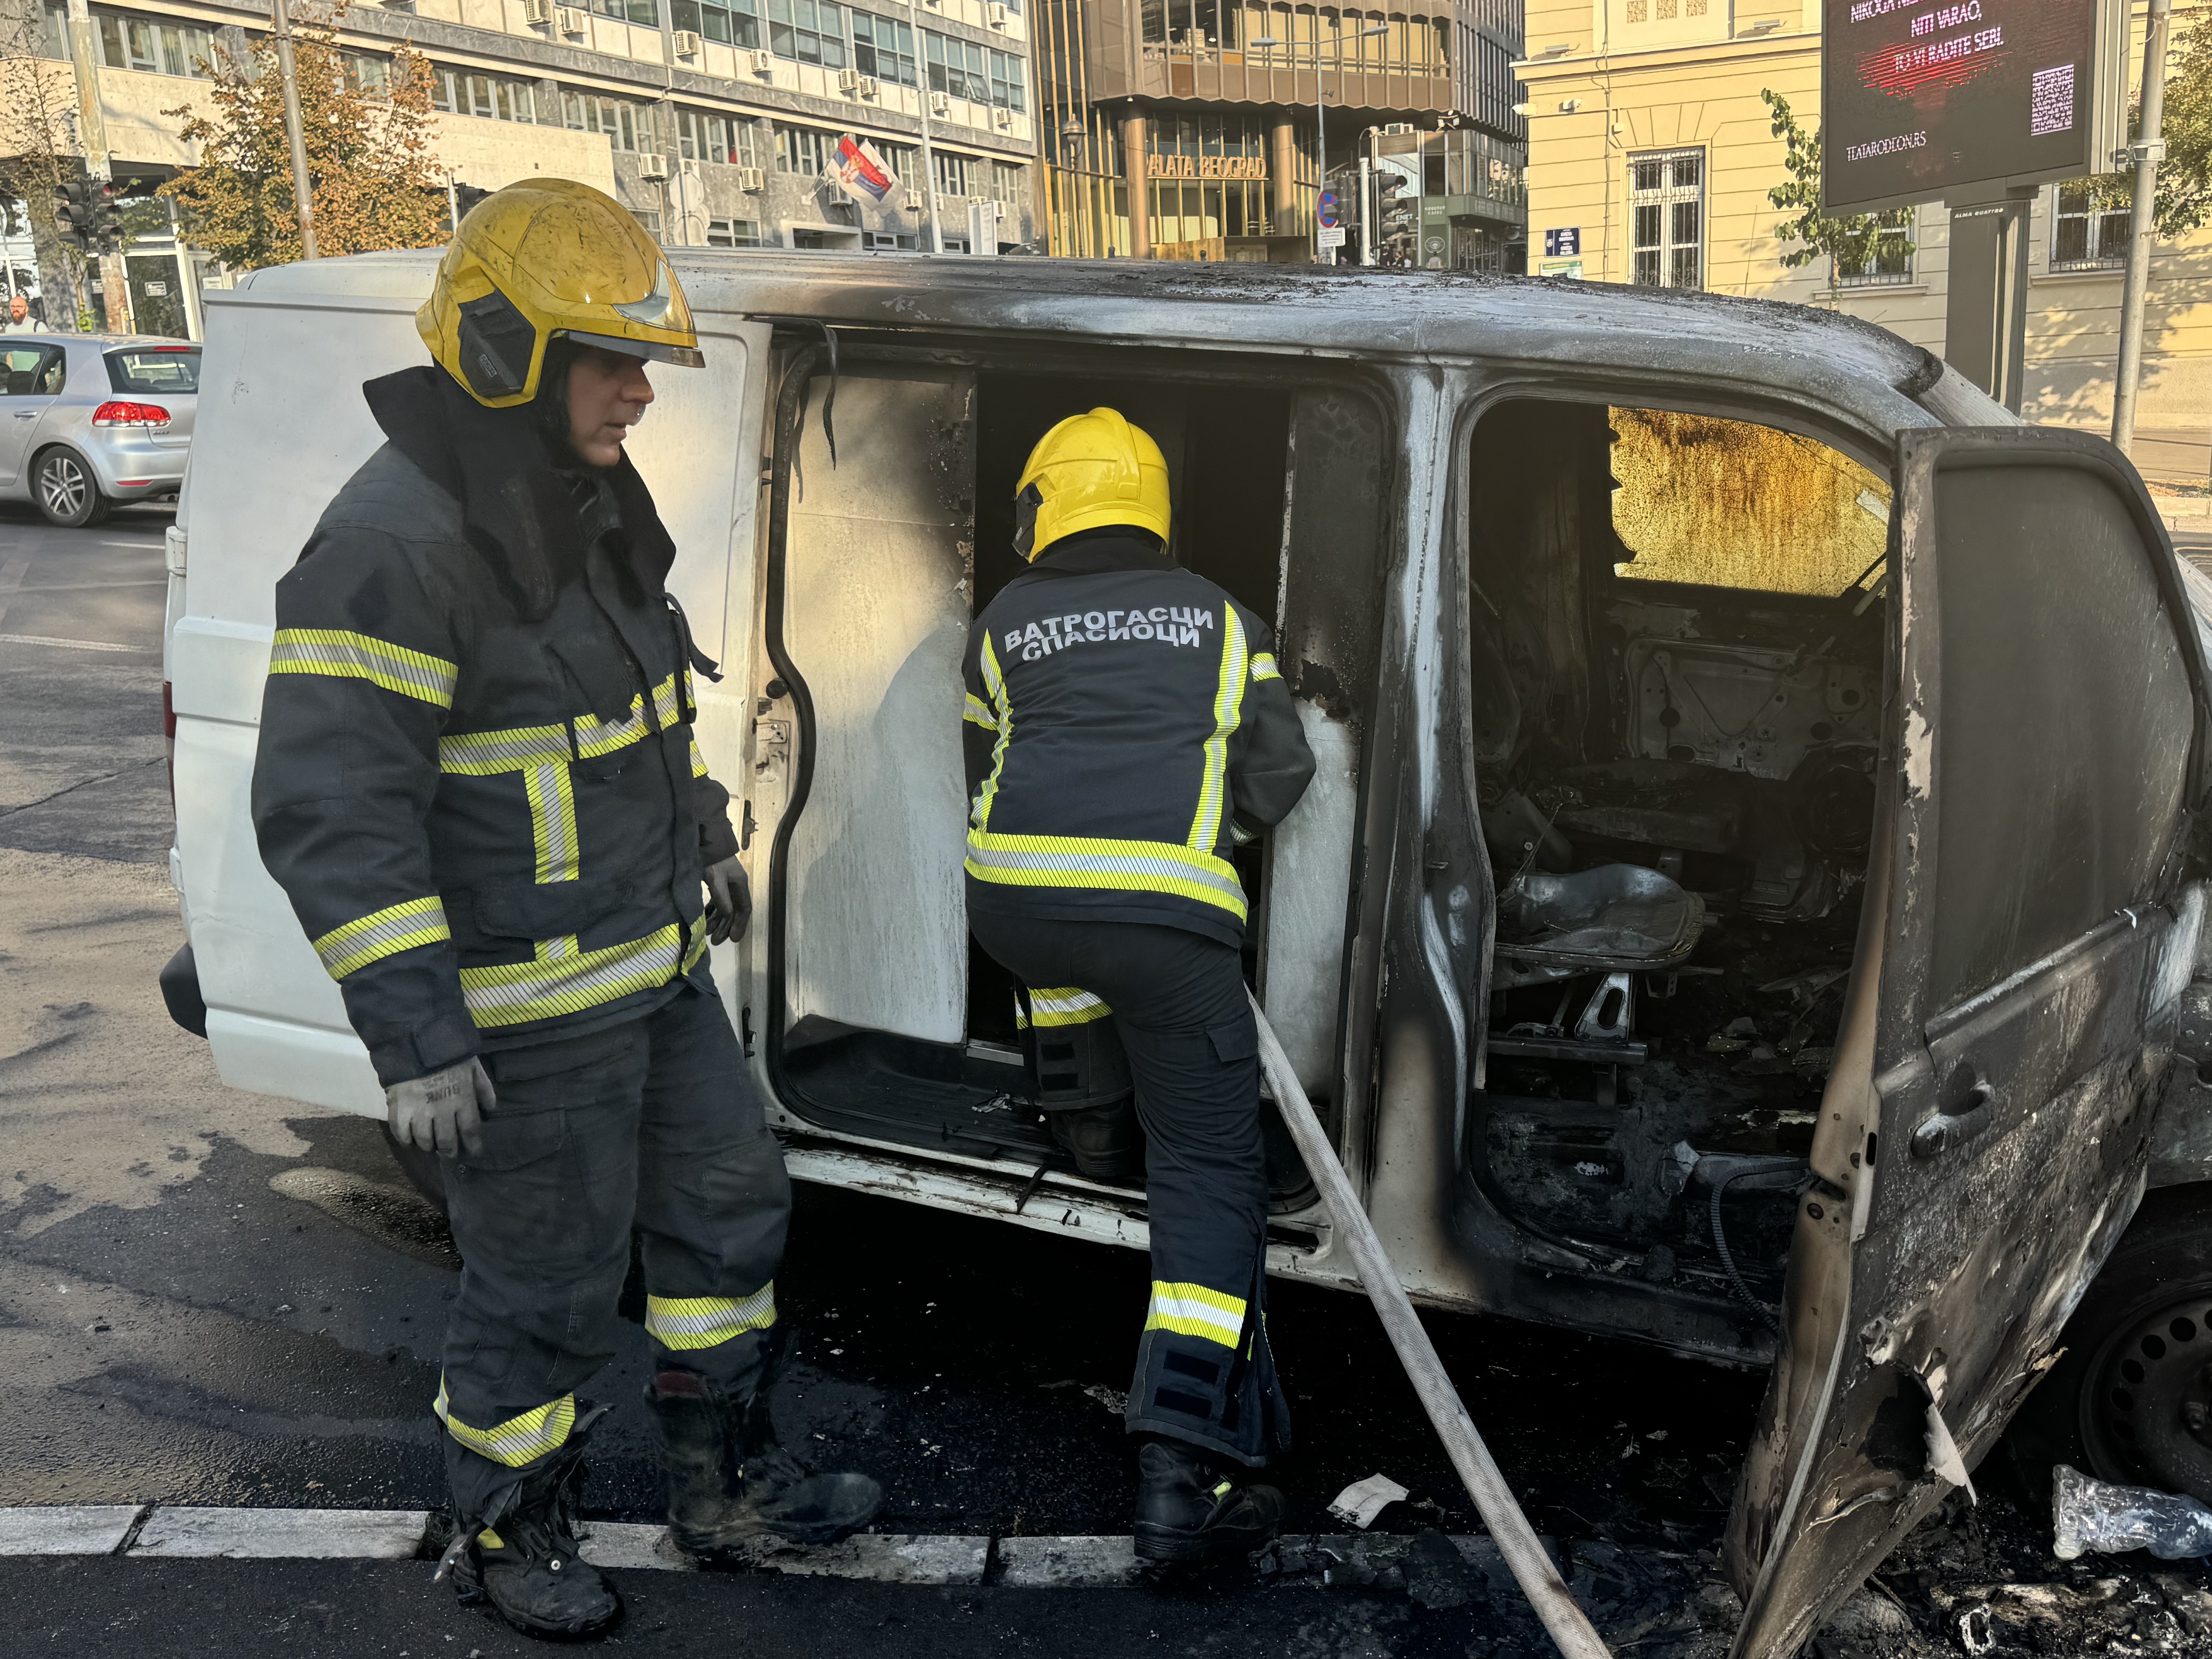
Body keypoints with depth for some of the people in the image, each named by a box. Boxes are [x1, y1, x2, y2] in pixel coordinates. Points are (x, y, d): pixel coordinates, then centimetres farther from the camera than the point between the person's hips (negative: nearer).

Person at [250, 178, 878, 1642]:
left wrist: (706, 841, 25)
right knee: (547, 1294, 7)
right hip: (525, 1013, -9)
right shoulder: (397, 546, -23)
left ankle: (726, 1479, 38)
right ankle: (506, 1537, 33)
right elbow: (330, 817, -26)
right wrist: (416, 1041, -26)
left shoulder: (586, 505, 6)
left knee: (730, 1207, 19)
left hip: (654, 966, 9)